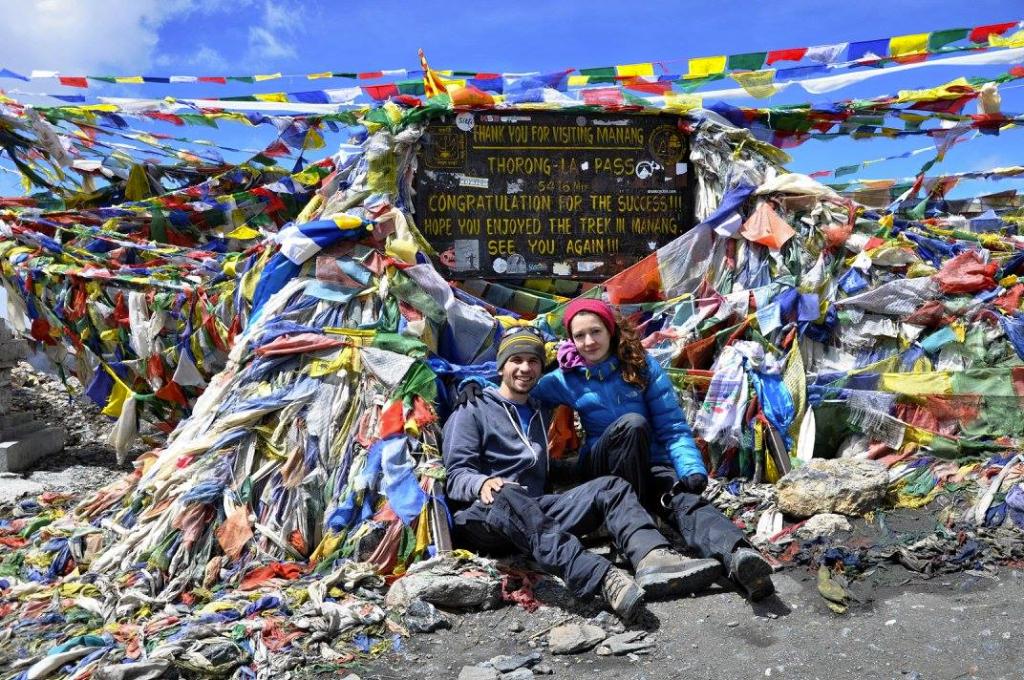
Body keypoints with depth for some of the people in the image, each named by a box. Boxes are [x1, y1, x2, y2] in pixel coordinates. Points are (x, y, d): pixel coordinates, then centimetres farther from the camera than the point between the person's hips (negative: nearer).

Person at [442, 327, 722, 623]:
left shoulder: (539, 415, 28)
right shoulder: (473, 411, 8)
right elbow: (456, 474, -2)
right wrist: (484, 483, -25)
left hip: (536, 514, 6)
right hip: (483, 515, -5)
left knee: (610, 486, -12)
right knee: (507, 495, -39)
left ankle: (653, 557, -41)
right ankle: (603, 579, -57)